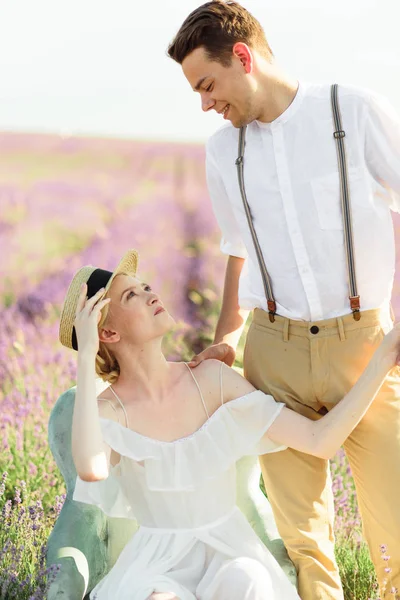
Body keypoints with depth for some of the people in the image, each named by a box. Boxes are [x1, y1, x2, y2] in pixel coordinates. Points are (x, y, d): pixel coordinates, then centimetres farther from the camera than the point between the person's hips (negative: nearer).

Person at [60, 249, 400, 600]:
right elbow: (92, 469, -37)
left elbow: (320, 441, -5)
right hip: (160, 568, -2)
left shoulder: (211, 379, -3)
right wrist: (85, 357, -30)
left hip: (230, 557, 2)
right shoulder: (107, 411, -11)